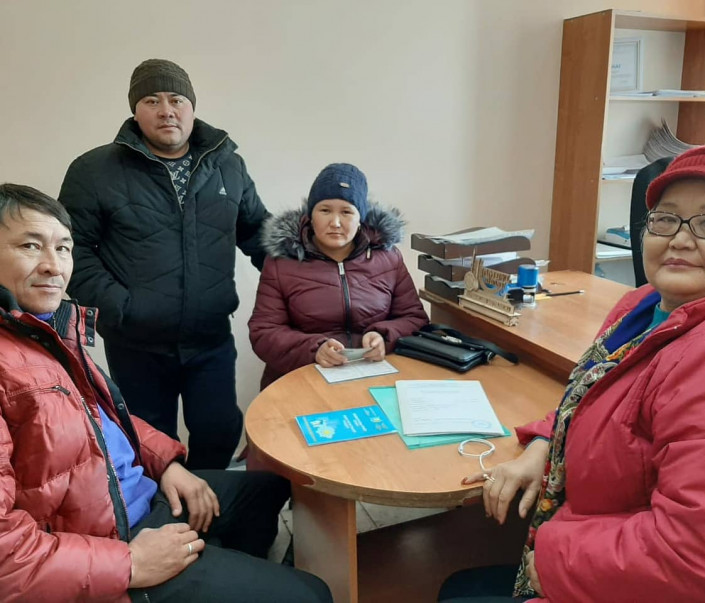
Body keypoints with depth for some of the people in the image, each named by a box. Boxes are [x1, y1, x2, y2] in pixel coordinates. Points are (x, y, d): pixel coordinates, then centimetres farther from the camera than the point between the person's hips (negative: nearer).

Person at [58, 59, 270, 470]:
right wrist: (116, 305, -13)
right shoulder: (96, 170, -4)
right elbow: (73, 247, -4)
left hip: (212, 340, 2)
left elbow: (256, 230, 14)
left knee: (220, 432, 8)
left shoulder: (228, 165, 6)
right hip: (136, 345, -2)